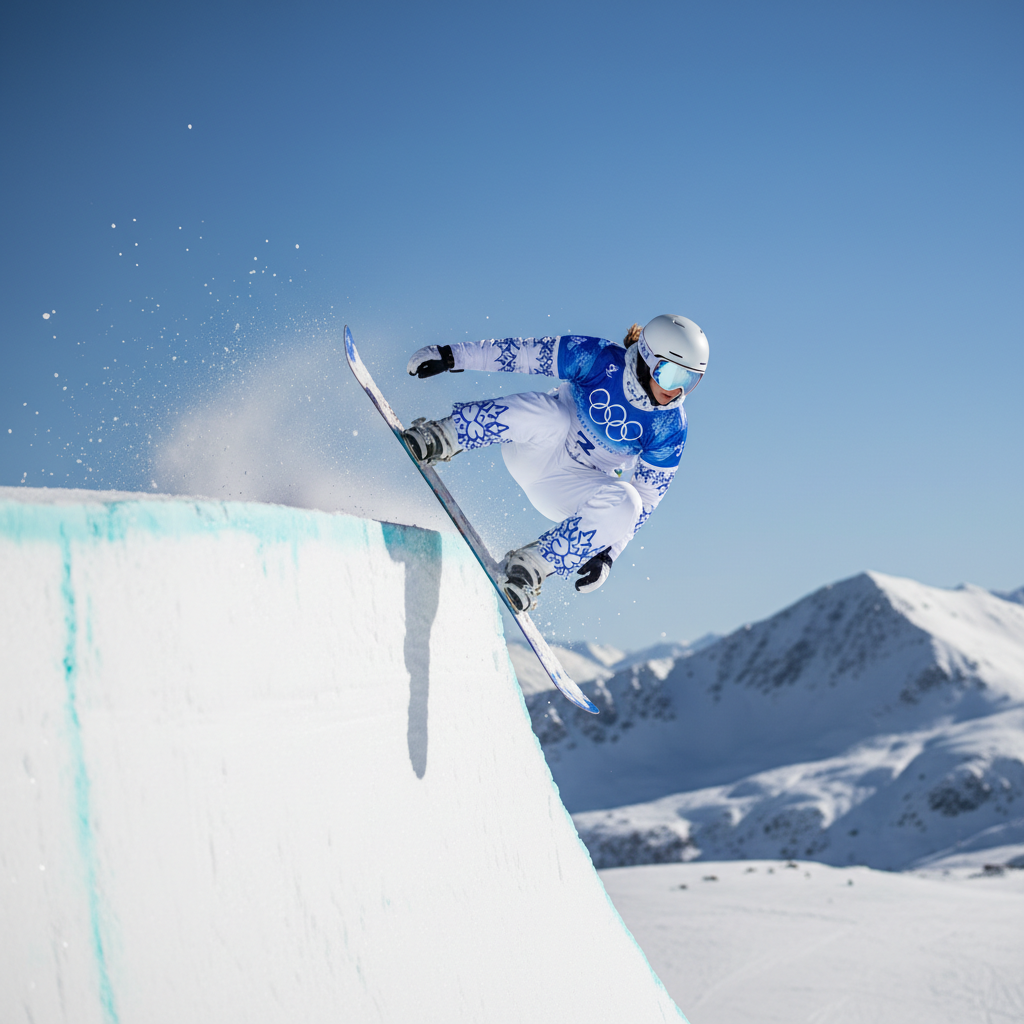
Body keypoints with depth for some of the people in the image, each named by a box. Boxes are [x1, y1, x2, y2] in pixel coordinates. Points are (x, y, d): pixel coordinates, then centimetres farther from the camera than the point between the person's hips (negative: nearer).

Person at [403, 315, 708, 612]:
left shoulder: (670, 428, -14)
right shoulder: (600, 359, -20)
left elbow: (645, 499, -6)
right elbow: (524, 353, -13)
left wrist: (608, 552, -13)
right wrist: (455, 356, -14)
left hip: (570, 485, 2)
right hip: (534, 450, -2)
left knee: (622, 502, -31)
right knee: (546, 413, -36)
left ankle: (529, 565, -17)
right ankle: (443, 438, -19)